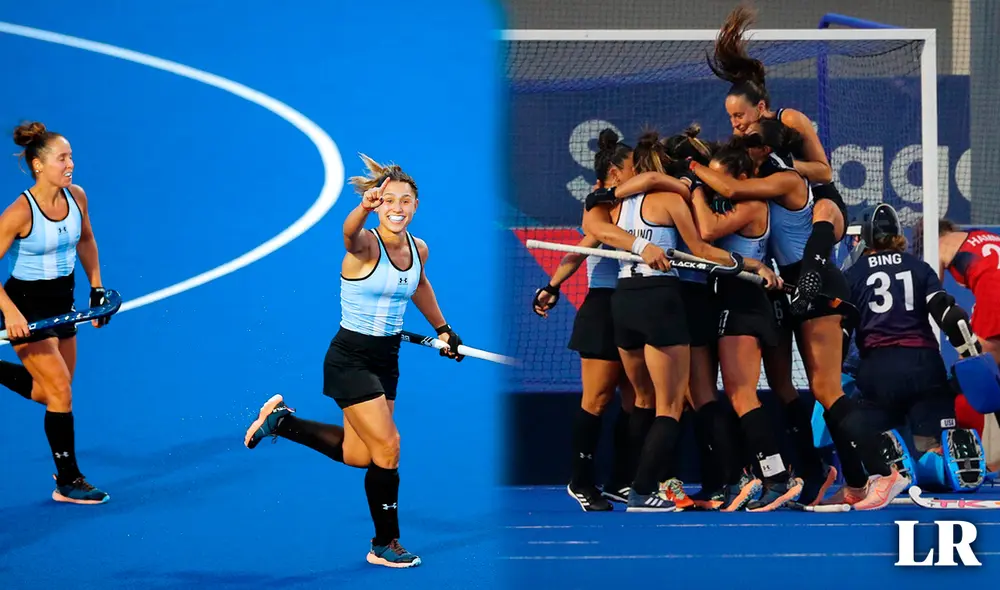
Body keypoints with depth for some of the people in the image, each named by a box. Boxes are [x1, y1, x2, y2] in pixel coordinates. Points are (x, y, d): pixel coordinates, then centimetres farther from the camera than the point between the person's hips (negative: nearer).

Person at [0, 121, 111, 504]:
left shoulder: (76, 197, -5)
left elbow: (86, 241, 15)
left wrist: (96, 288, 14)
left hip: (61, 303, 7)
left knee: (46, 393, 14)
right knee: (61, 390, -7)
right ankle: (68, 481, 3)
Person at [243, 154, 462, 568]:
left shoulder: (418, 250, 0)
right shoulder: (365, 246, -21)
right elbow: (350, 232, -46)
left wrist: (442, 328, 27)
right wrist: (365, 208, -67)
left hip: (386, 359, 7)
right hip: (350, 358, -7)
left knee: (358, 455, 16)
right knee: (387, 448, -9)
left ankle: (282, 421, 35)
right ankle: (385, 545, 7)